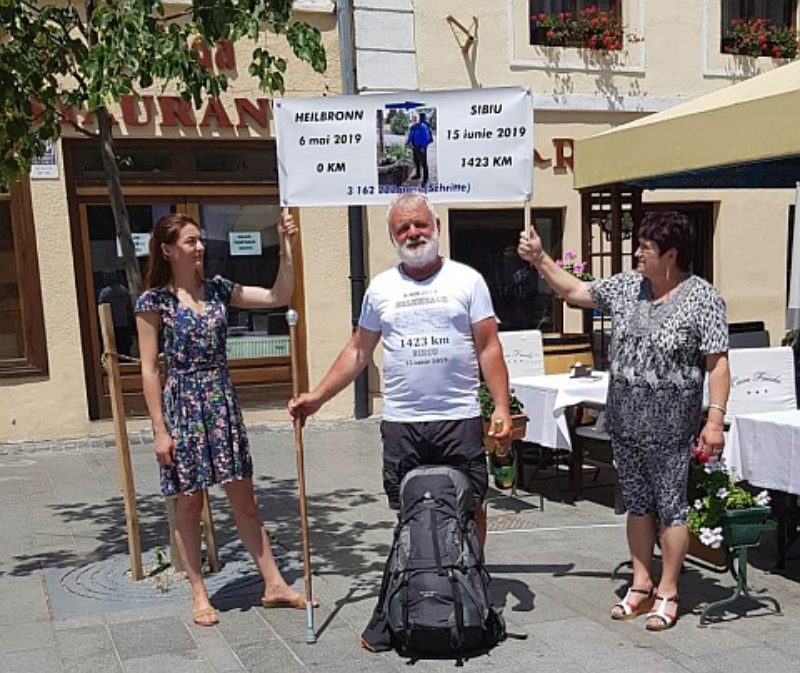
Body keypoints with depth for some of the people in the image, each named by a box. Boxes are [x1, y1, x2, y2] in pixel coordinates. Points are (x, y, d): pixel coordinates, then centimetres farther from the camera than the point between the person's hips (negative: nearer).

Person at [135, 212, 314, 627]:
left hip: (223, 401, 4)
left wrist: (285, 248, -4)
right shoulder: (154, 301, -7)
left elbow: (279, 297, 5)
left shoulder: (217, 289, 6)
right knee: (189, 504, 6)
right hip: (183, 404, -4)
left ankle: (273, 585, 17)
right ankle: (199, 595, 21)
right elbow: (149, 370, -8)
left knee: (244, 499, 9)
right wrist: (160, 431, -11)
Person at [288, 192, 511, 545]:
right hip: (400, 423, 2)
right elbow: (358, 351, 12)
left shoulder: (467, 280, 2)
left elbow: (489, 348, 0)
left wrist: (501, 407, -10)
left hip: (460, 418, -2)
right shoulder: (380, 287, 8)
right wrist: (318, 396, 4)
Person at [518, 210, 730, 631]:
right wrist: (539, 259, 8)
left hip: (670, 429, -6)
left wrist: (715, 418, -17)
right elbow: (573, 291, 15)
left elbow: (717, 362, -12)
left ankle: (667, 593, 16)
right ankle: (641, 585, 26)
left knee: (670, 507, 4)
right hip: (625, 425, 6)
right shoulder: (626, 286, 5)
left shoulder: (702, 299, -10)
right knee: (637, 504, 14)